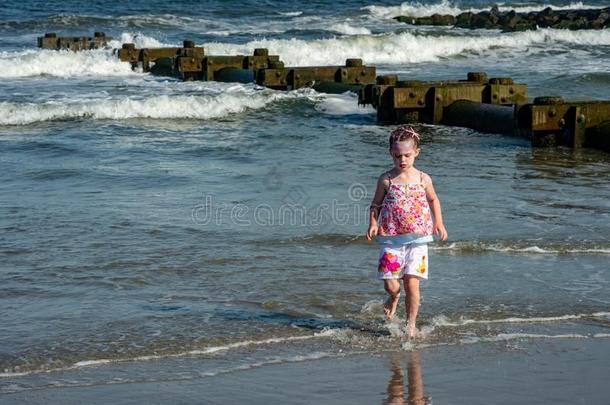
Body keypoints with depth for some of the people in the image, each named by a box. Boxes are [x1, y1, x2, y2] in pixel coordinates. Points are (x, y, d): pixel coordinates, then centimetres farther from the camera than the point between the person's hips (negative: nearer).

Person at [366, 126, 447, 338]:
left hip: (417, 239, 0)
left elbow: (433, 200, 21)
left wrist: (438, 222, 11)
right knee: (390, 284, -6)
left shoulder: (423, 179, 3)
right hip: (390, 239, 0)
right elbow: (376, 205, 8)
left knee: (412, 283, -7)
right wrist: (373, 224, -9)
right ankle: (394, 297, 32)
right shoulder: (386, 179, 0)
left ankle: (411, 325, 10)